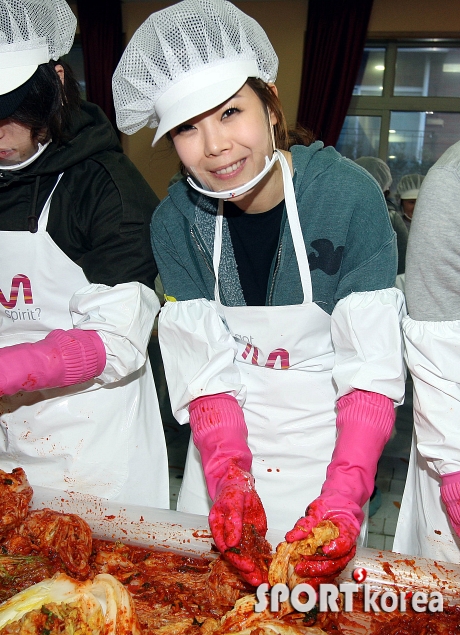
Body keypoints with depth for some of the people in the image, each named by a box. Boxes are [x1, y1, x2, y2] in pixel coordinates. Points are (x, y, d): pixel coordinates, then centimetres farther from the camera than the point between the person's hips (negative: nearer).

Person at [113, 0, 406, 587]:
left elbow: (372, 368, -22)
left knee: (320, 578, 17)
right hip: (223, 447, 3)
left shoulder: (350, 196, -22)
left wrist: (345, 495, -32)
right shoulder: (175, 222, -13)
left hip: (329, 445, -2)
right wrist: (230, 479, -28)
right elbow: (206, 368, -14)